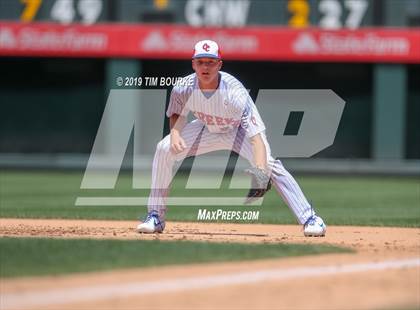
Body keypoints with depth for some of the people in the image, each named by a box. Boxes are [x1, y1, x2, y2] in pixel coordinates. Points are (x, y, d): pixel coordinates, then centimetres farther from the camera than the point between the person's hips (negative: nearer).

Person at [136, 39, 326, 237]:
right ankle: (155, 217, -5)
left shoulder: (234, 93, -38)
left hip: (241, 130, -4)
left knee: (270, 165, -28)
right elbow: (177, 114, -3)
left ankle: (309, 219, -21)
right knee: (164, 149, -16)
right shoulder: (184, 88, -26)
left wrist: (260, 170, -59)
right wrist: (175, 134, -27)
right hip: (208, 129, 4)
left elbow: (255, 134, -44)